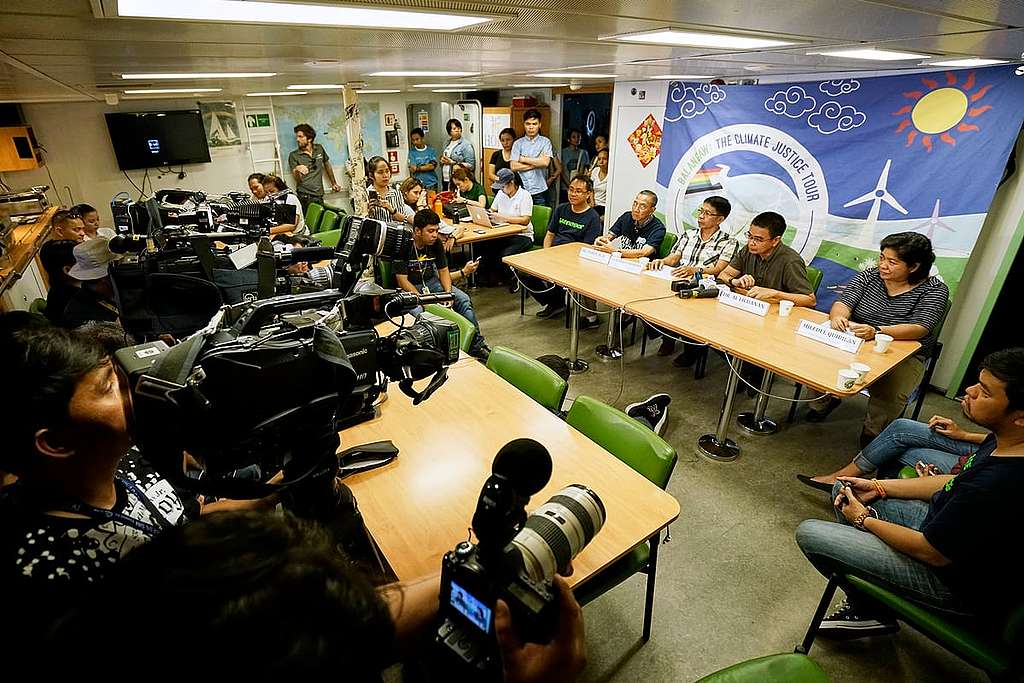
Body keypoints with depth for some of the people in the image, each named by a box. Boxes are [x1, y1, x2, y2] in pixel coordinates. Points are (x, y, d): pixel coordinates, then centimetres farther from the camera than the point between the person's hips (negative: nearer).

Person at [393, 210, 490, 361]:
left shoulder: (436, 243, -1)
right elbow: (402, 280, -18)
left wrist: (448, 293, -14)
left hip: (432, 282, 5)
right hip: (410, 288, -5)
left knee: (464, 300, -14)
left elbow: (443, 271, 5)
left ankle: (477, 345, -7)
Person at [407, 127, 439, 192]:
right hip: (418, 184, -1)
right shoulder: (412, 152, 2)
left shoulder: (431, 150, 4)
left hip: (432, 184, 1)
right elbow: (412, 169, -6)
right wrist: (427, 166, -9)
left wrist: (418, 168, -5)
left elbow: (433, 166, -5)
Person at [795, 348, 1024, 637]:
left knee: (809, 533, -12)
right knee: (844, 489, 14)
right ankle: (861, 605, 19)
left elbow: (932, 553, -24)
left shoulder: (998, 488, -37)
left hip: (954, 582, -9)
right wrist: (879, 487, 3)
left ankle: (871, 611, 15)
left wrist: (865, 520, -8)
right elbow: (955, 483, 9)